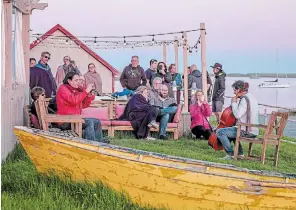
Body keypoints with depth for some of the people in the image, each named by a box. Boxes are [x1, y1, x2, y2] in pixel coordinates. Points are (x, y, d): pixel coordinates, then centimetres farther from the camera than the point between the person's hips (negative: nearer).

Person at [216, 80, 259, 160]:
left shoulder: (244, 99, -17)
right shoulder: (252, 97, 14)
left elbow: (237, 115, -25)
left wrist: (234, 103, -11)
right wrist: (236, 102, 12)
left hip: (246, 131, -10)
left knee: (219, 132, -9)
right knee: (231, 130, 36)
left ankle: (231, 154, -6)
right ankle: (240, 152, 28)